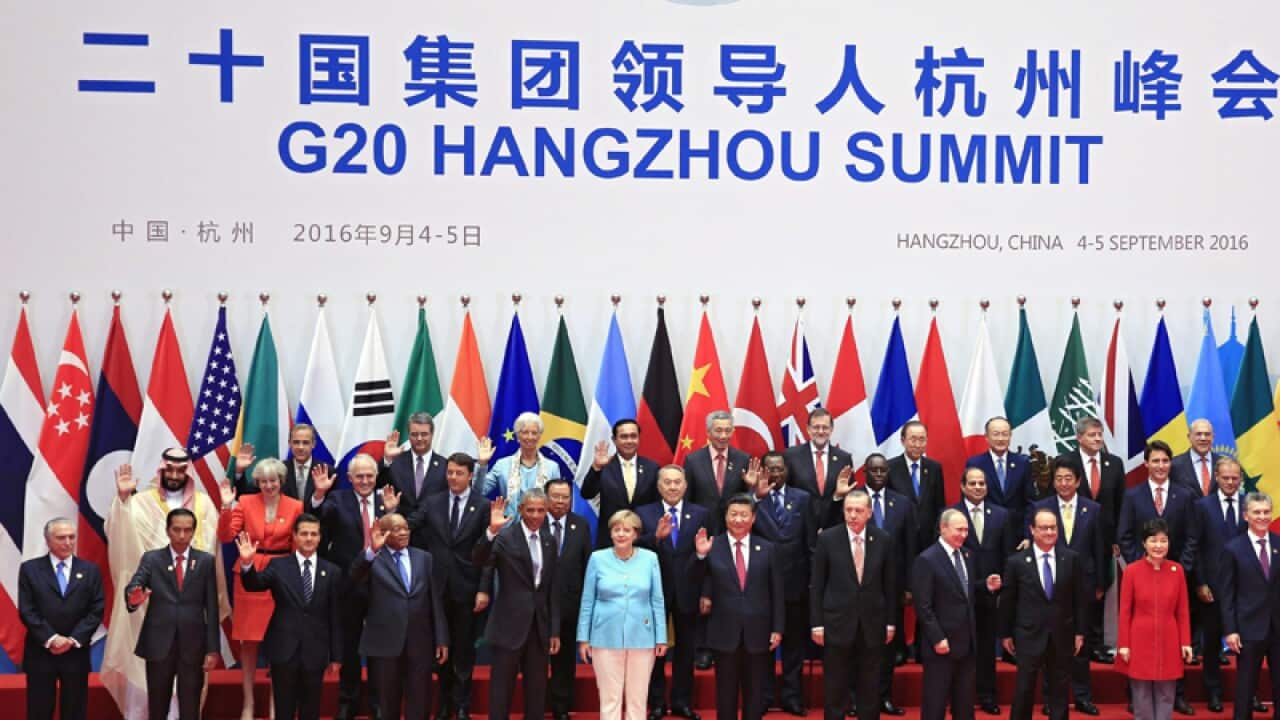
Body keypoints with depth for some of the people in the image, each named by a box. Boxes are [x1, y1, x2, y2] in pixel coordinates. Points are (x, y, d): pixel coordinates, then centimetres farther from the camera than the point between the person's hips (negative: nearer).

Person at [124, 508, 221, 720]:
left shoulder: (206, 561, 5)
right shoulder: (151, 559, 5)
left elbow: (212, 607, 2)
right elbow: (133, 586, -11)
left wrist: (212, 648, -3)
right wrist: (134, 598, -36)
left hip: (193, 645, 0)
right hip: (159, 644, 0)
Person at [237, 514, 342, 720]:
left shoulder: (332, 572, 3)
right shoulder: (278, 565, 2)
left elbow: (335, 618, 4)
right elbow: (253, 585, -14)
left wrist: (336, 656, 4)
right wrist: (247, 563, -34)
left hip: (315, 652, 1)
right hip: (284, 649, -1)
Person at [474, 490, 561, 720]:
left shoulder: (549, 541, 9)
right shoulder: (505, 536, -7)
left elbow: (552, 589, 11)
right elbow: (478, 560, -22)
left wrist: (555, 630, 8)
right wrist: (492, 530, -37)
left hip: (539, 625, 5)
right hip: (510, 624, -5)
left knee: (537, 688, 10)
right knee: (502, 687, 2)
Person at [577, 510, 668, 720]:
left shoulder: (650, 558, -1)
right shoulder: (598, 558, -2)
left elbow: (657, 601, 2)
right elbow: (587, 601, 3)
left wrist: (661, 638, 1)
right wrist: (583, 637, 1)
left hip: (641, 638, 0)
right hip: (606, 638, 0)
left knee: (637, 699, 8)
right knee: (609, 698, 5)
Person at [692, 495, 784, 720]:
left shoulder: (767, 549, 2)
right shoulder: (712, 546, -2)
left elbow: (777, 592, 4)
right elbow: (695, 583, -3)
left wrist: (777, 628, 0)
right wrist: (700, 555, -18)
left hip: (757, 631, 1)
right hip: (725, 631, -1)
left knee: (755, 693, 11)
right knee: (726, 692, 8)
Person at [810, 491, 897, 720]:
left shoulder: (884, 540, 0)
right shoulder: (827, 538, -4)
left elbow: (890, 585, 6)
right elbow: (817, 585, -2)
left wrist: (891, 623, 5)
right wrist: (816, 623, -5)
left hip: (872, 625, 1)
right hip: (837, 623, -1)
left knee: (870, 689, 9)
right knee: (835, 689, 6)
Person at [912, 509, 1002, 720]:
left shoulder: (967, 555, 8)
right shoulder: (926, 560, -15)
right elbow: (923, 606, -17)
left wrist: (986, 585, 0)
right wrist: (937, 638, -20)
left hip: (966, 640, 7)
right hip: (942, 643, -7)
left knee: (964, 699, 16)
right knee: (935, 700, 3)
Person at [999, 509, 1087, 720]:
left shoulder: (1072, 559, -1)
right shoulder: (1016, 562, -5)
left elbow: (1081, 597, 4)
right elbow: (1007, 601, 2)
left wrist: (1080, 631, 3)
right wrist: (1005, 634, 4)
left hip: (1062, 636, 2)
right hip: (1029, 635, -2)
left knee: (1059, 691, 11)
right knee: (1024, 690, 4)